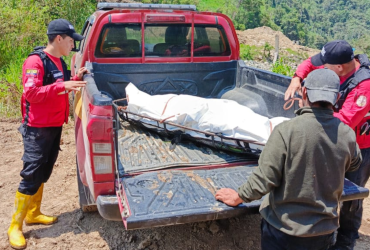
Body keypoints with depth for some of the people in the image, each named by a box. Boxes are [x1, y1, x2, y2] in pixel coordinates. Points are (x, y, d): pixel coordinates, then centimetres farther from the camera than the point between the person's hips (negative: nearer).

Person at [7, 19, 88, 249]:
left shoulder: (60, 62, 11)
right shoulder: (35, 61, -16)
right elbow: (31, 93, -24)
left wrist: (75, 79, 6)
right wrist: (62, 86, -32)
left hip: (55, 126, 9)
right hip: (38, 129, -8)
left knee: (43, 174, 16)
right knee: (31, 177, -4)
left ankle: (33, 214, 31)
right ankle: (15, 226, 10)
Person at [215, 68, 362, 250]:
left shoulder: (286, 130, -24)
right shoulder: (348, 135, -10)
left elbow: (265, 177, -21)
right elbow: (353, 165, 11)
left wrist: (238, 197, -6)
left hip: (284, 230, -3)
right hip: (324, 231, 4)